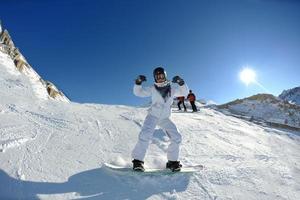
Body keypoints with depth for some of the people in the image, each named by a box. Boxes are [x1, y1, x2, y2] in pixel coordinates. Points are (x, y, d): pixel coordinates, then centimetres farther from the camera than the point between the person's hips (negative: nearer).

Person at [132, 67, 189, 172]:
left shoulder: (172, 87, 0)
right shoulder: (152, 89, -5)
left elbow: (184, 93, -3)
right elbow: (138, 92, -3)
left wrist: (181, 83, -22)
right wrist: (138, 82, -22)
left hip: (165, 118, 3)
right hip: (152, 116, -3)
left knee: (176, 138, -4)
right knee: (145, 135, -25)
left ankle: (172, 161, 13)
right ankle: (138, 161, -11)